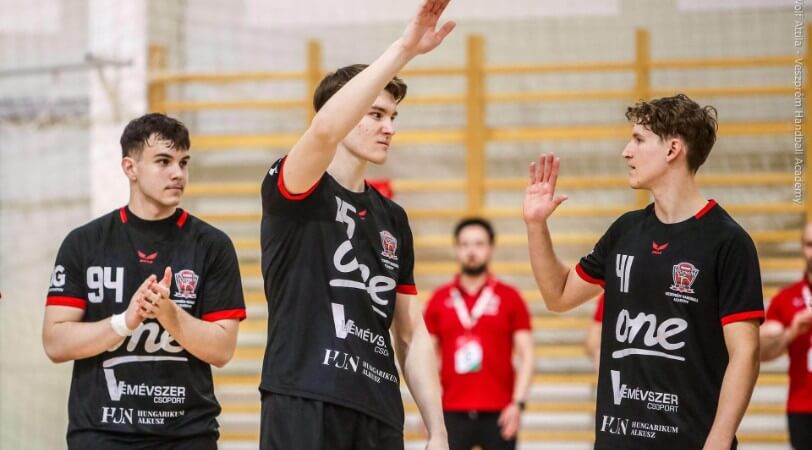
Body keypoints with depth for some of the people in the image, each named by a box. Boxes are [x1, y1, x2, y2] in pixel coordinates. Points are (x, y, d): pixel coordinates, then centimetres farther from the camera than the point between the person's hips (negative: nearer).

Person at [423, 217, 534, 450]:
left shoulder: (510, 298, 4)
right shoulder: (439, 300, 8)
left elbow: (526, 355, 2)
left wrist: (518, 403, -9)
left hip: (498, 414, -1)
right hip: (452, 413, 1)